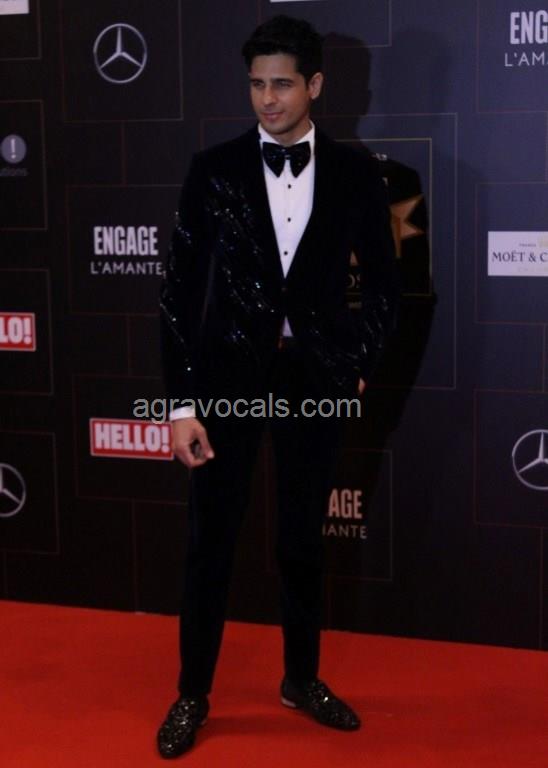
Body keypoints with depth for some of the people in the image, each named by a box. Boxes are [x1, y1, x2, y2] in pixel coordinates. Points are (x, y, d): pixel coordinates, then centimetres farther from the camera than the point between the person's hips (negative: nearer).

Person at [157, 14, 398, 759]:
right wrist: (181, 400, -8)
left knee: (303, 539, 14)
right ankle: (193, 695, 22)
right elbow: (181, 288, -5)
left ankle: (303, 678, 33)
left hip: (314, 378, 1)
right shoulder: (215, 169, -4)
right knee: (211, 541, 6)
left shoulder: (354, 173, -1)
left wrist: (358, 364, 0)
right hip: (229, 375, -1)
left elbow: (381, 282, 8)